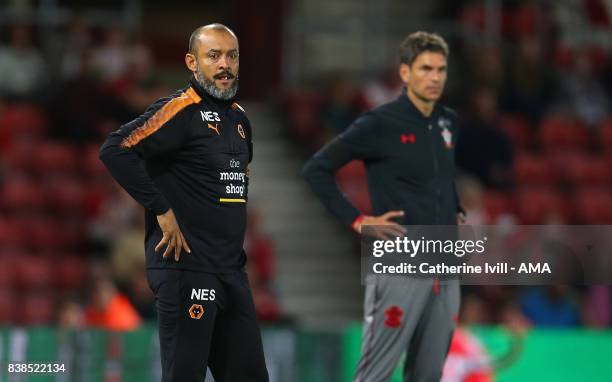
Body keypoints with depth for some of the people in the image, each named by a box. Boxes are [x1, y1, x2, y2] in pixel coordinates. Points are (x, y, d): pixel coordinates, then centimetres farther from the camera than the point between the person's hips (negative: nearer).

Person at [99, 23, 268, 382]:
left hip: (232, 268, 8)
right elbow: (115, 150, -23)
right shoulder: (181, 110, -11)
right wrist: (162, 211, -20)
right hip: (186, 264, -8)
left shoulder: (239, 116, 14)